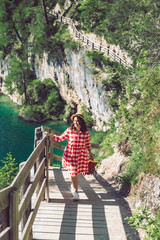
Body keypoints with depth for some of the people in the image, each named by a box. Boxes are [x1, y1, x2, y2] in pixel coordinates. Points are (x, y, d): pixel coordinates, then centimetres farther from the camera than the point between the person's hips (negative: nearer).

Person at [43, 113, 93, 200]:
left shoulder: (86, 132, -6)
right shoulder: (69, 130, -7)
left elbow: (88, 144, 7)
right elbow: (60, 138, 2)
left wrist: (90, 153, 14)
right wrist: (50, 135, -7)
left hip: (81, 155, 1)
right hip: (70, 155, -1)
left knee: (76, 173, 9)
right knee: (73, 173, 0)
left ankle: (73, 186, 40)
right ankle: (76, 193, 13)